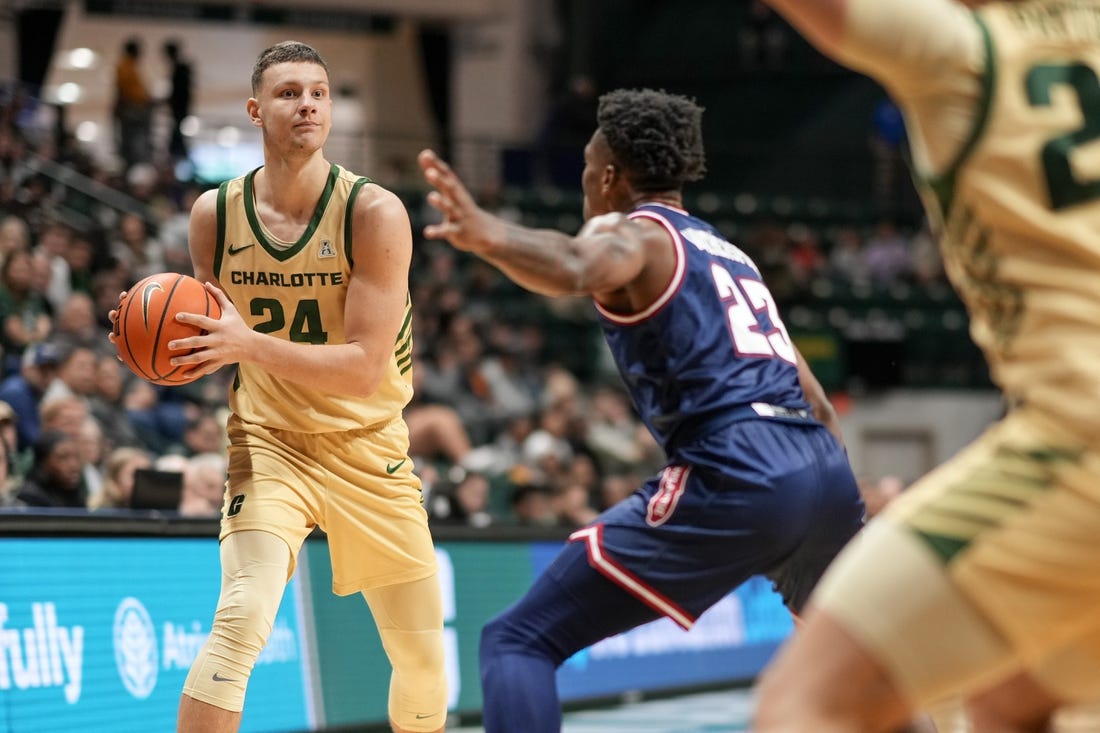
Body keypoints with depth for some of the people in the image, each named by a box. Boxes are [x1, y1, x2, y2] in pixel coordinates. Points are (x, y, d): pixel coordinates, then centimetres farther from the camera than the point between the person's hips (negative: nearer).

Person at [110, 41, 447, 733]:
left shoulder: (375, 212, -16)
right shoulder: (215, 213, -5)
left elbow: (366, 368, -23)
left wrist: (251, 344, -35)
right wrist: (177, 347, -13)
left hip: (369, 447, 0)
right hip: (269, 442, 0)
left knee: (424, 656, 9)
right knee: (242, 617, -25)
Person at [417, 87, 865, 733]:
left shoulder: (632, 232, 7)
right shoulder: (728, 252, 30)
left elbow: (576, 270, -21)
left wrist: (487, 236, -40)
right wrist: (854, 509, 39)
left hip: (734, 477, -8)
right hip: (826, 470, 8)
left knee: (520, 640, -5)